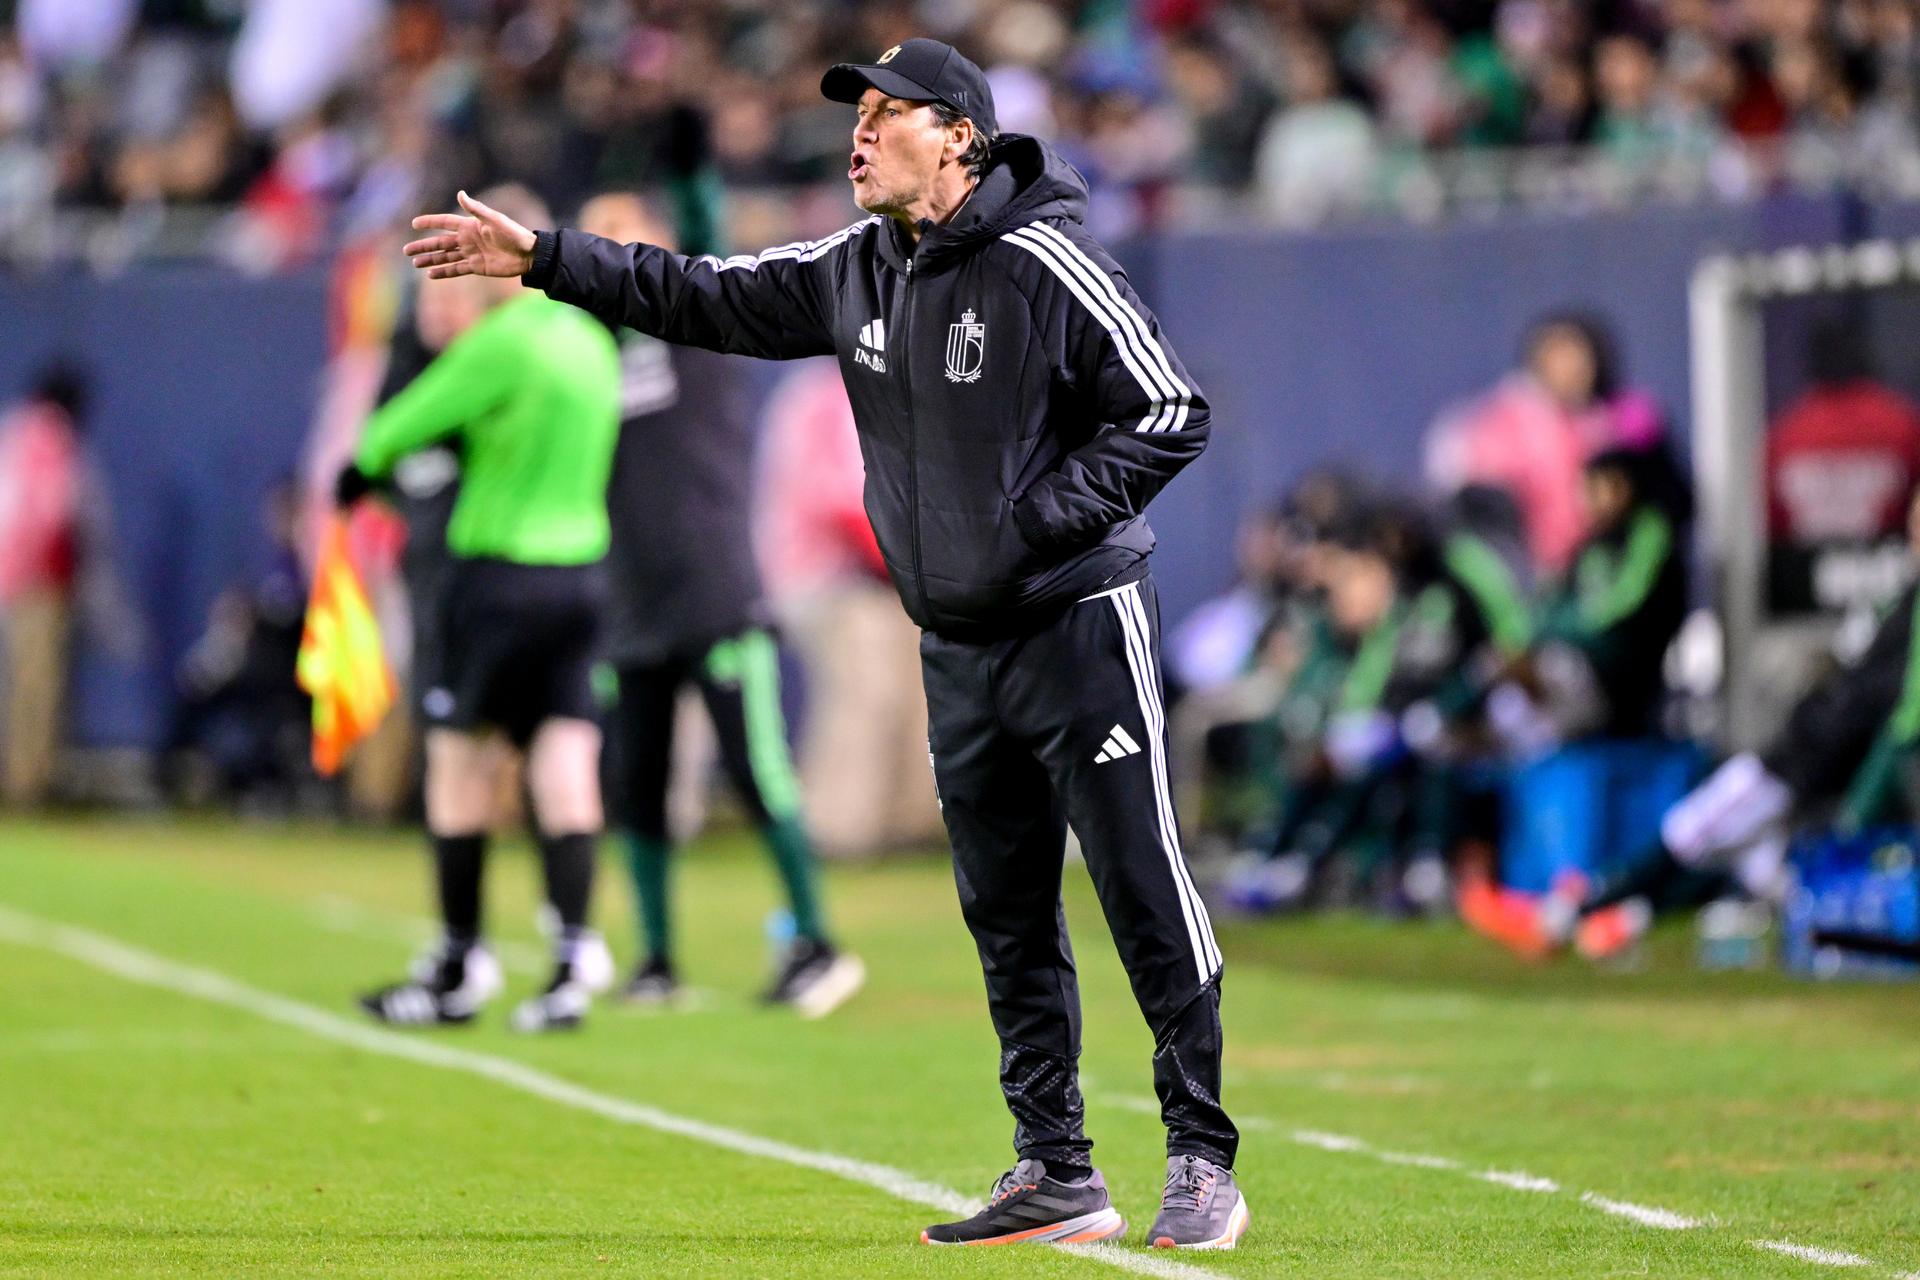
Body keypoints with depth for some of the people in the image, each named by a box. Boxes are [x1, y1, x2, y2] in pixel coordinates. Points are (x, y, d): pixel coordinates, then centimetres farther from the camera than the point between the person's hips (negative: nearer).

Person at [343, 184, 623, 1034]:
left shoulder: (502, 343, -15)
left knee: (462, 758, 5)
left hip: (501, 574, -7)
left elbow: (406, 425, -8)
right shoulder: (592, 343, 11)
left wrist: (361, 465, 12)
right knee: (565, 761, 2)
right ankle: (573, 950, -9)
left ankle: (460, 967, 10)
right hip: (581, 572, 7)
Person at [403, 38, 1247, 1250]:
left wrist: (1037, 522, -19)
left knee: (1146, 889, -8)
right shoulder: (853, 271, 7)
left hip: (1080, 621, -8)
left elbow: (1173, 415, -15)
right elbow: (709, 298, 14)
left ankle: (1204, 1167, -3)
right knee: (1007, 920, 9)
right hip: (958, 647, 8)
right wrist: (545, 259, 7)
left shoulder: (1044, 267, -15)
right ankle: (1057, 1177, 16)